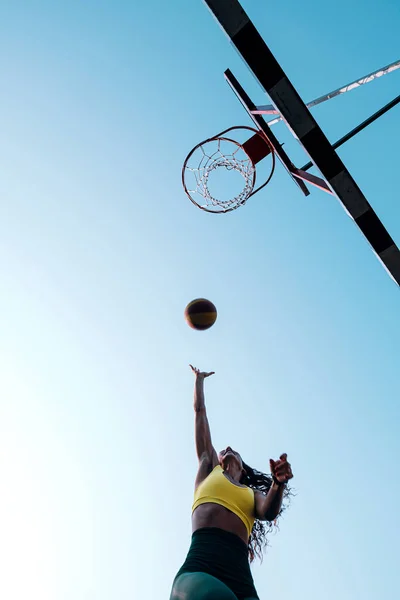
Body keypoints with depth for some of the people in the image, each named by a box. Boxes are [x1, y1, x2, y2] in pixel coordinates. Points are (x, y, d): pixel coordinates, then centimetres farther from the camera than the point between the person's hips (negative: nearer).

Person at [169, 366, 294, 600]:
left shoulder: (253, 493, 35)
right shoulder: (209, 469, 33)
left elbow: (269, 512, 8)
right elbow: (200, 413, 39)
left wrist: (278, 484, -12)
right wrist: (199, 380, 52)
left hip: (240, 580, 2)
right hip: (200, 567, -2)